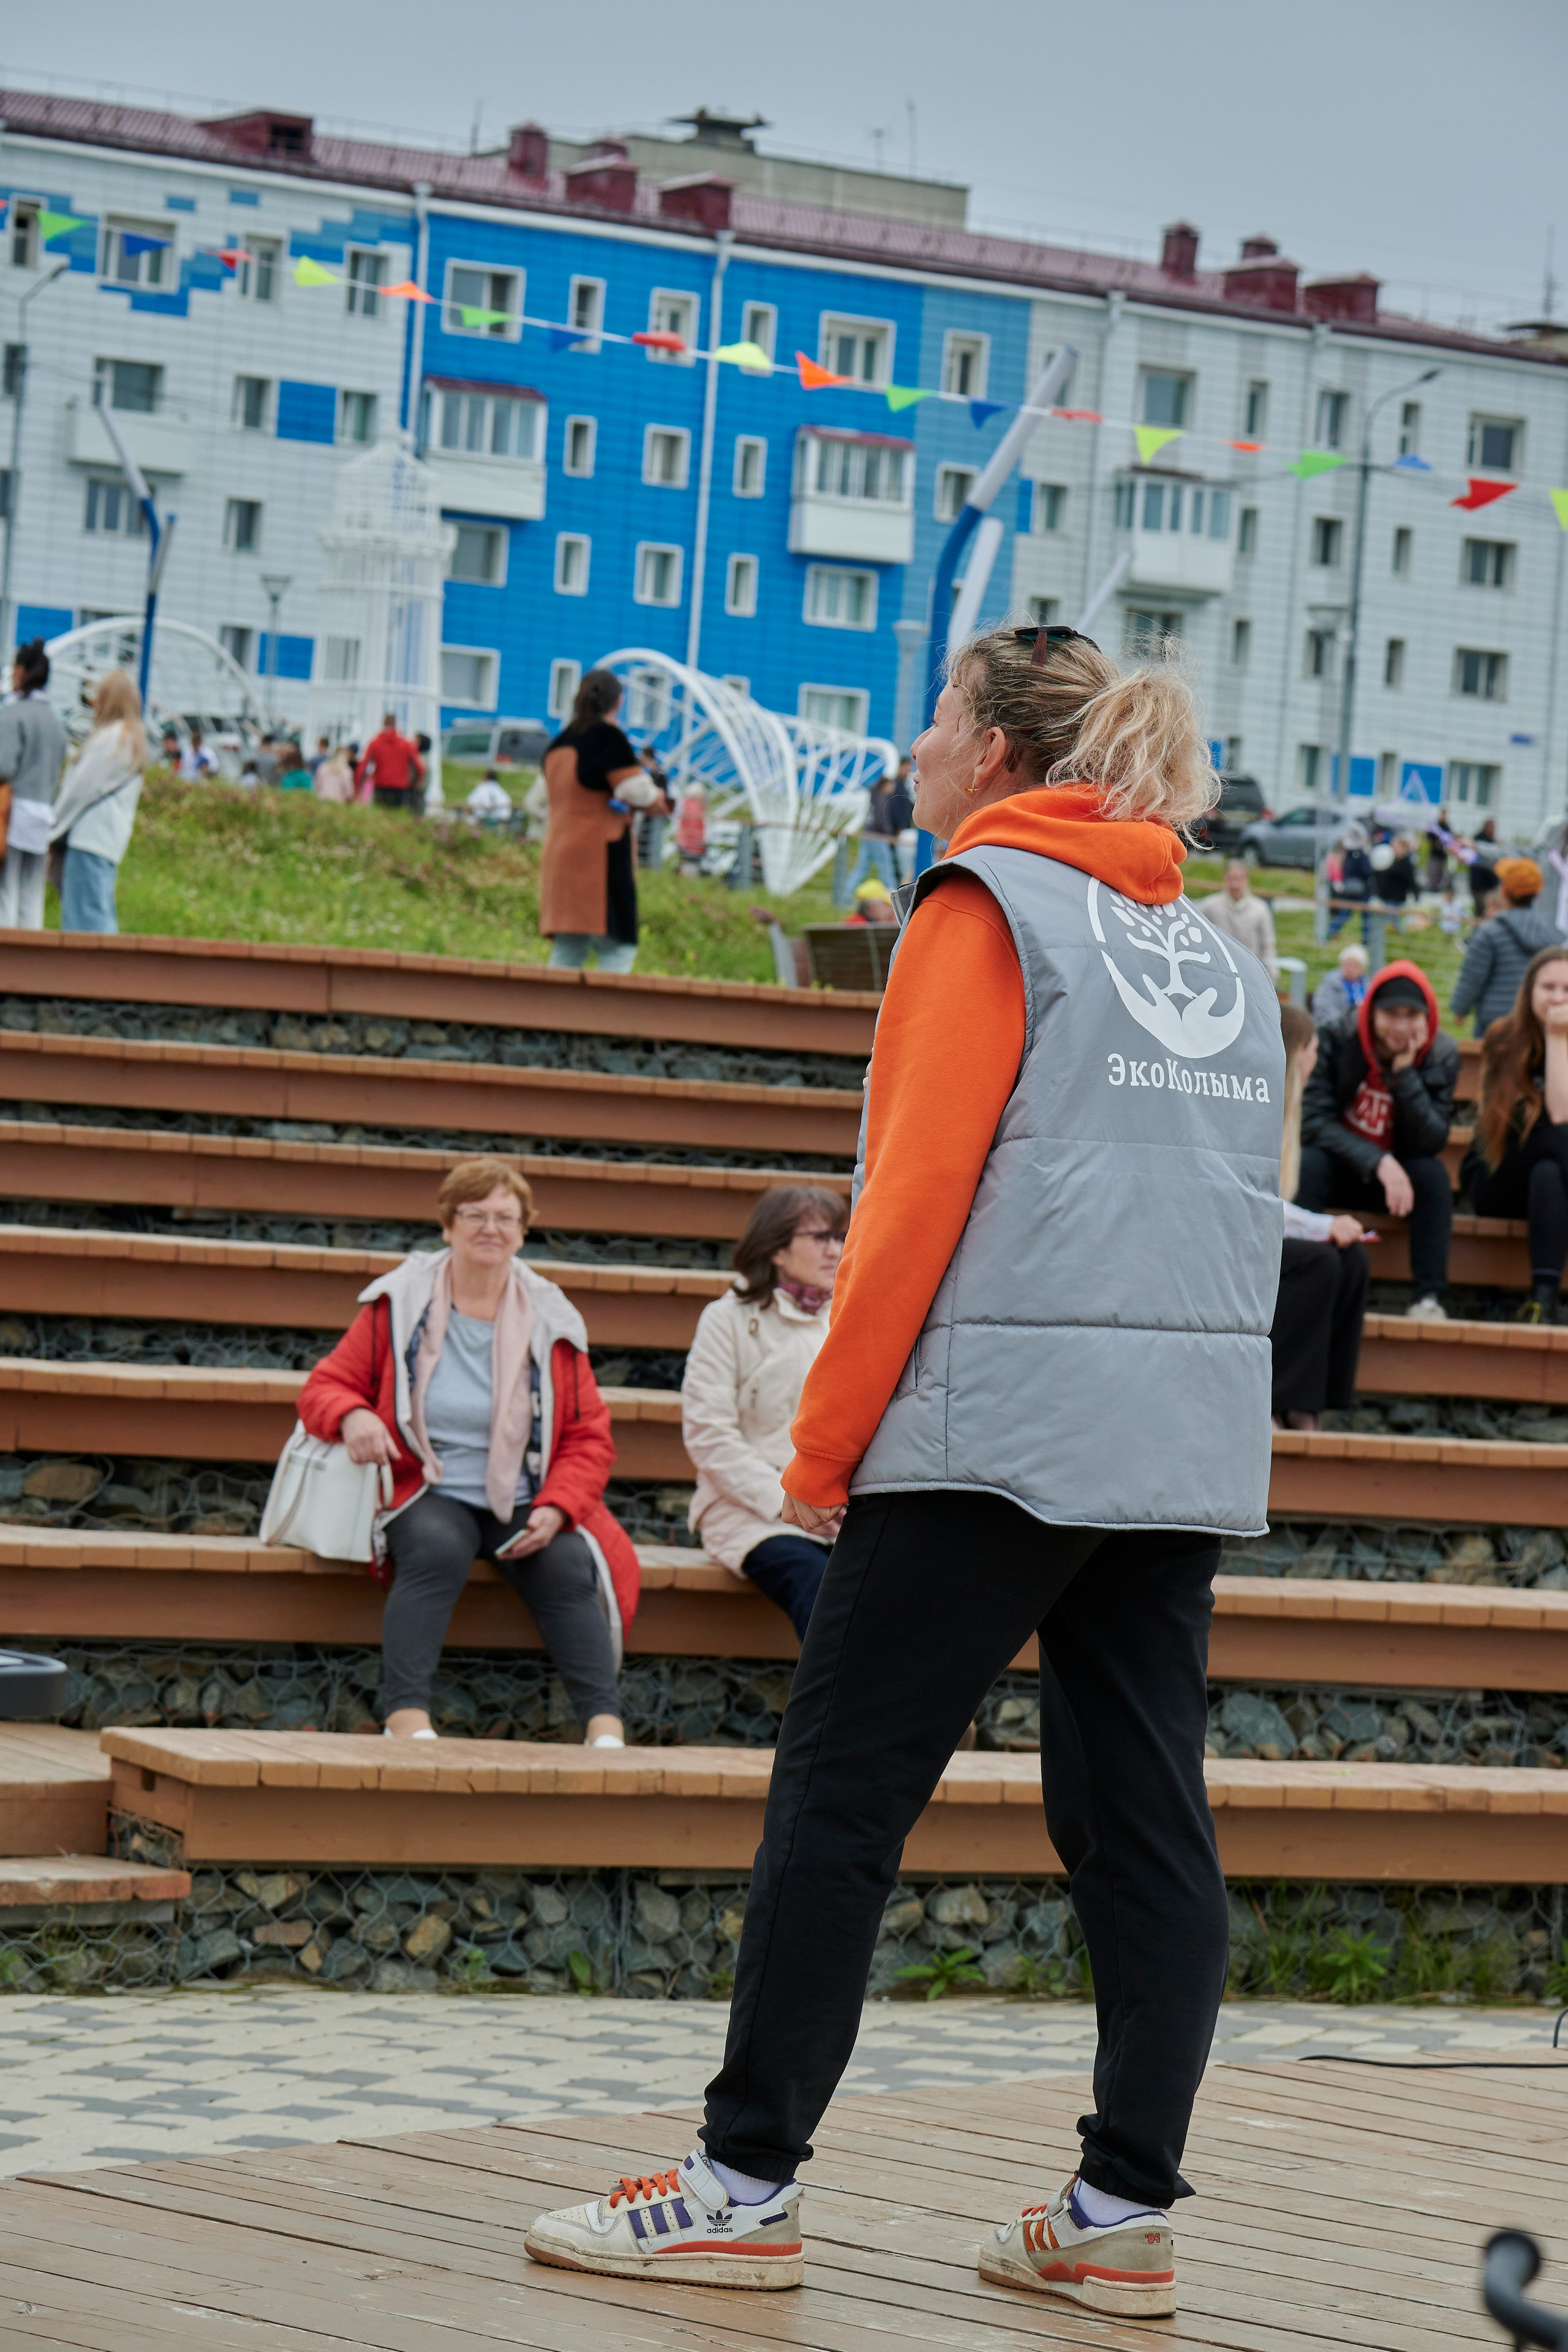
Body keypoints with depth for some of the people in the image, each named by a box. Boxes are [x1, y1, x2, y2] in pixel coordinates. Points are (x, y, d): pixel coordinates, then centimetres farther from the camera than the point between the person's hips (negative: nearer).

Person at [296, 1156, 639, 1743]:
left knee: (569, 1564, -28)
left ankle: (605, 1730, -33)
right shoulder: (399, 1305, 3)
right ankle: (407, 1718, -44)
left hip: (524, 1502, 2)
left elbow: (589, 1437, 9)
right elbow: (325, 1386, 7)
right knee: (437, 1548, -35)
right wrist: (351, 1416, -19)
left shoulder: (549, 1320, 8)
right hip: (430, 1495, -2)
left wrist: (554, 1509, -10)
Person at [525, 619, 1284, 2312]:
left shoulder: (990, 904, -4)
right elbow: (1245, 1204, 17)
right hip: (1194, 1442, 7)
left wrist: (826, 1440, -6)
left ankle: (744, 2185, -2)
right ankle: (1125, 2212, 4)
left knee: (837, 1794, -2)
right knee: (1139, 1821, 6)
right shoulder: (1217, 948, 18)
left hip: (1001, 1428, -7)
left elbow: (917, 1188, -10)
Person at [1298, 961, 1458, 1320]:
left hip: (1395, 1178, 2)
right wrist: (1378, 1162, -33)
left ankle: (1428, 1297, -29)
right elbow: (1313, 1121, -22)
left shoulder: (1442, 1056, -9)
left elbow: (1431, 1143, -19)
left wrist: (1405, 1073, -29)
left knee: (1434, 1174, -28)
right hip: (1337, 1169, -2)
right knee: (1308, 1162, -33)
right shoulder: (1336, 1040, -16)